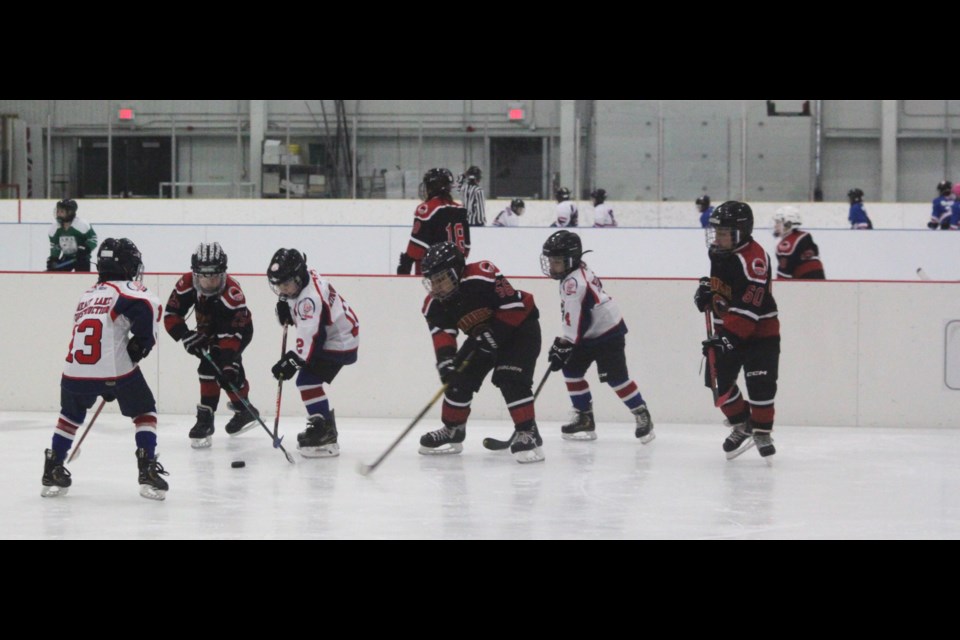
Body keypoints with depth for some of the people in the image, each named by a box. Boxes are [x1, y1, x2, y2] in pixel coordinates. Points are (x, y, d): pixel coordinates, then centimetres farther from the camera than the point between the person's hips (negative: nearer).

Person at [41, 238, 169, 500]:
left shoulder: (87, 295, 25)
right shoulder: (126, 289, 3)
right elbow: (149, 306, -21)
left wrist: (106, 387, 35)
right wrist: (142, 341, -5)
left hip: (76, 371, 5)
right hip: (116, 370, -5)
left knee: (71, 416, 31)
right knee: (145, 412, 16)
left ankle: (53, 471, 29)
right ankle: (147, 471, 4)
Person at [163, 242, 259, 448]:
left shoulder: (231, 293, -39)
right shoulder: (186, 284, -26)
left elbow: (231, 334, -41)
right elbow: (171, 314, -20)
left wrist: (229, 363, -49)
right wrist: (186, 336, -34)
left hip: (238, 330, -6)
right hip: (208, 329, 6)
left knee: (211, 367, -22)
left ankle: (205, 420, -12)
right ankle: (244, 410, 41)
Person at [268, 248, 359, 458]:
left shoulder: (310, 298, -31)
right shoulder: (306, 277, -1)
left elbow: (309, 336, -33)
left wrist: (293, 361, -32)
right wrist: (285, 307, 2)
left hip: (339, 342, -11)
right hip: (330, 337, 11)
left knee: (307, 380, -17)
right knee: (309, 381, 19)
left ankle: (324, 437, -18)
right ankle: (326, 428, 30)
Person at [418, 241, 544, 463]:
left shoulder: (483, 277, -32)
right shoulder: (435, 304, -10)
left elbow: (515, 306, -30)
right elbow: (442, 334, -19)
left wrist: (493, 334, -31)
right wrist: (445, 359, -37)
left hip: (519, 326, -7)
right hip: (482, 336, 7)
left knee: (511, 378, -24)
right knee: (459, 376, 2)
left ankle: (527, 432, -19)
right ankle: (453, 430, 21)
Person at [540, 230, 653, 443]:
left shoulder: (574, 283, -25)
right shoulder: (577, 275, 7)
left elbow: (576, 320, -28)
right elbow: (570, 316, 16)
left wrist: (564, 347, -24)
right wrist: (561, 341, 13)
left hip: (608, 333, -11)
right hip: (591, 334, 11)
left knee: (615, 376, -10)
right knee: (571, 370, 7)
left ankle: (642, 416, 1)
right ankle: (584, 418, 13)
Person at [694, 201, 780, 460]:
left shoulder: (753, 259, -26)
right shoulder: (718, 252, 2)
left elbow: (748, 307, -32)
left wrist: (729, 338, -36)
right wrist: (705, 288, 5)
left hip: (760, 331, -8)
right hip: (727, 331, 8)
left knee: (760, 384, -7)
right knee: (718, 380, 4)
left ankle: (762, 433, 11)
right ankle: (742, 426, 21)